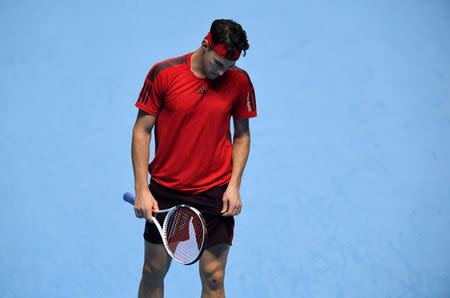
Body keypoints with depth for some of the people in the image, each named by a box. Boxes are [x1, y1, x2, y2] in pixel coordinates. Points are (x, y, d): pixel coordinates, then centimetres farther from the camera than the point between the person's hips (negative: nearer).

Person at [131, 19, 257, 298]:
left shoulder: (239, 81, -3)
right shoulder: (163, 74, -8)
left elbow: (242, 134, 8)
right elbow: (142, 130, -3)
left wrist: (234, 185, -4)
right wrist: (142, 190, -8)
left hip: (215, 192, 0)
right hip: (164, 191, 0)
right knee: (153, 272, 8)